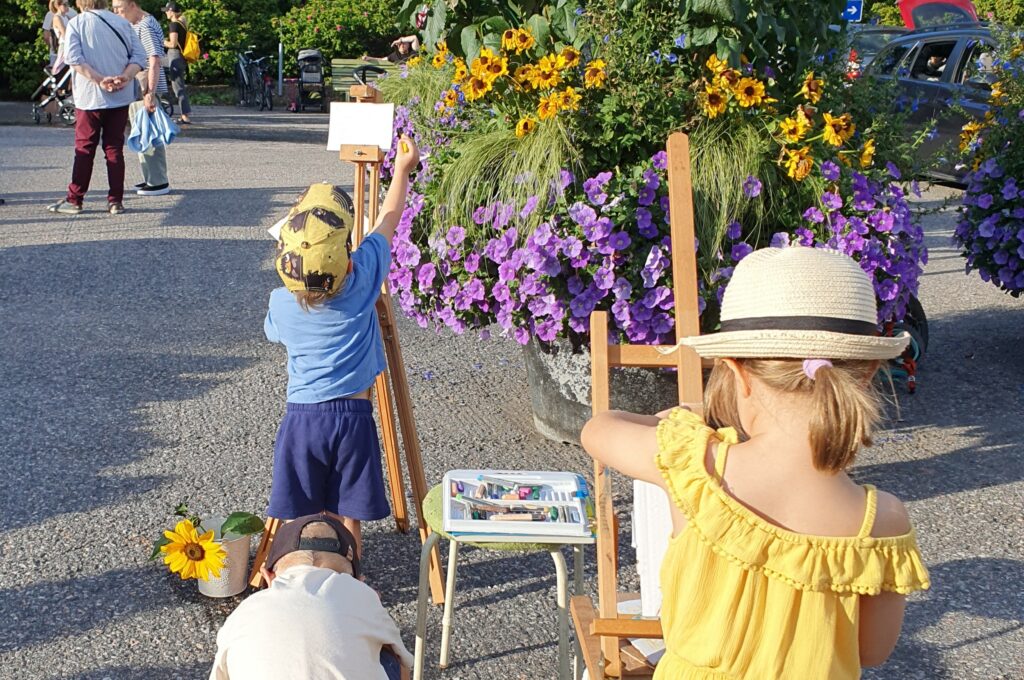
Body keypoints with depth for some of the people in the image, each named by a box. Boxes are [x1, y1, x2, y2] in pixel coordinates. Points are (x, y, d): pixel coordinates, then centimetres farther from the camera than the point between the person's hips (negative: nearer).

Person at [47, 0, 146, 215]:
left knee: (84, 149, 4)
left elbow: (74, 58, -15)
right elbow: (139, 56, -1)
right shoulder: (122, 23, 8)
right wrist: (125, 77, -13)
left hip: (89, 98, -2)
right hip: (120, 97, 3)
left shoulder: (76, 23, -2)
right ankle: (116, 201, 5)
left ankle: (74, 201, 8)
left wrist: (100, 80, -19)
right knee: (114, 148, 7)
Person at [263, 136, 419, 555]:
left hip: (301, 417, 1)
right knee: (348, 519, 10)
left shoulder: (281, 304, -5)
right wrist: (402, 170, 19)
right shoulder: (361, 281, -10)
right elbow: (387, 222, 5)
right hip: (353, 415, -1)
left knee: (296, 520, 10)